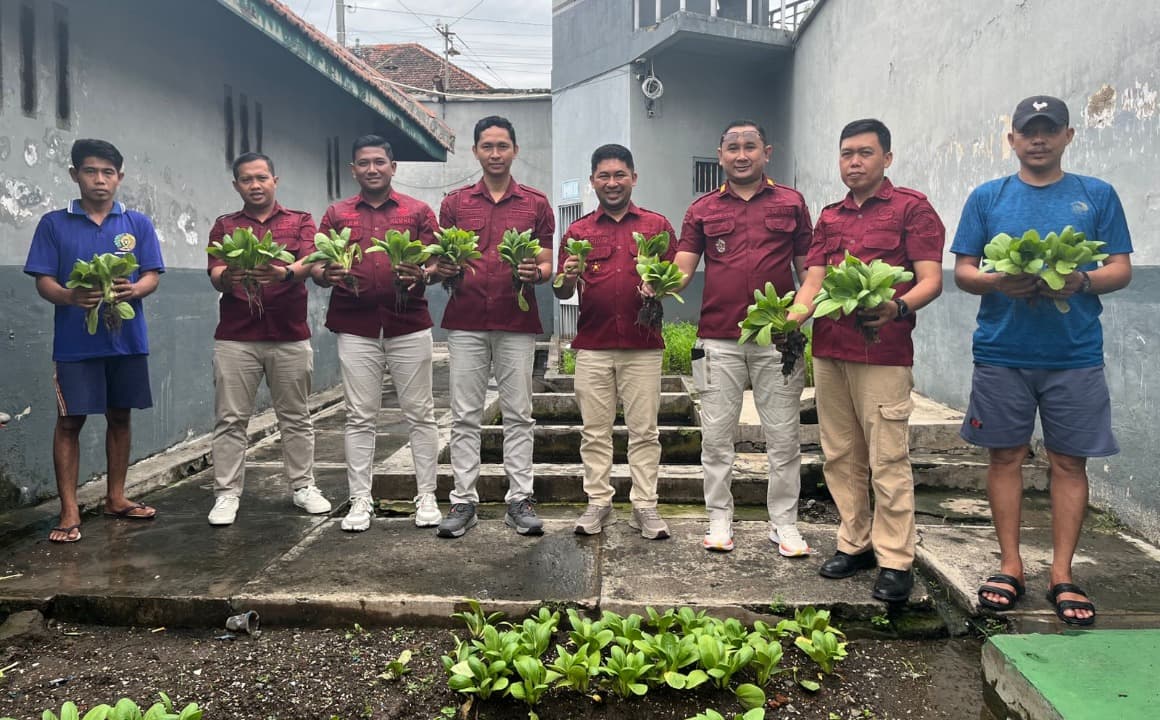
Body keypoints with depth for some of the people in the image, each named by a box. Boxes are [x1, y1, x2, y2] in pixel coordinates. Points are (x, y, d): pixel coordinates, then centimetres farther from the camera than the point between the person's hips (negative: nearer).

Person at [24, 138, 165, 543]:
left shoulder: (139, 224, 7)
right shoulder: (54, 224, 3)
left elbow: (152, 276, 2)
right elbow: (43, 281, -1)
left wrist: (133, 290, -21)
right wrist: (70, 297, -23)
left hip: (127, 338, 2)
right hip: (75, 341, -2)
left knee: (120, 417, 11)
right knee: (70, 421, -1)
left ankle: (116, 498, 23)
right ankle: (69, 511, 6)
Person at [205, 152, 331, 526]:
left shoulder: (300, 221, 10)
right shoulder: (224, 225, 12)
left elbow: (310, 262, -8)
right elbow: (215, 276, 0)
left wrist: (285, 273, -31)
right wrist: (228, 277, -25)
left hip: (290, 336, 0)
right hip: (235, 337, 0)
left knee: (295, 417, 8)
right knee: (230, 419, 1)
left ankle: (303, 486, 18)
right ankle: (227, 493, 8)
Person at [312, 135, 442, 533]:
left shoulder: (418, 211, 9)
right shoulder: (336, 214, 13)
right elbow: (317, 268, 9)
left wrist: (421, 275, -18)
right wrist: (326, 274, -14)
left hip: (409, 325, -1)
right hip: (355, 328, 1)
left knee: (420, 413, 2)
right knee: (360, 417, 4)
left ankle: (426, 497, 11)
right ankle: (359, 501, 10)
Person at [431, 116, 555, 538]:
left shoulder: (536, 204, 8)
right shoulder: (455, 203, 11)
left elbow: (547, 266, 8)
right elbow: (443, 262, 13)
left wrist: (534, 273, -15)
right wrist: (443, 269, -10)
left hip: (517, 324, -1)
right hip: (465, 321, 1)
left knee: (518, 415, 3)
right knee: (465, 415, 3)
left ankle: (520, 500, 10)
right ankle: (463, 500, 10)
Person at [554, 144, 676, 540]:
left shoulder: (657, 225, 9)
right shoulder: (578, 231, 11)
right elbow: (561, 292, 10)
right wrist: (569, 278, -13)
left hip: (643, 346, -1)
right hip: (592, 345, 1)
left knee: (644, 430, 2)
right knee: (594, 430, 5)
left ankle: (645, 506, 10)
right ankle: (598, 502, 15)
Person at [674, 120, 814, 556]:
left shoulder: (791, 203, 10)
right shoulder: (702, 209, 10)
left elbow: (807, 268, 8)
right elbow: (683, 268, 2)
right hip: (718, 340, 1)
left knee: (783, 436, 5)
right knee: (716, 435, 6)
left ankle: (784, 522, 18)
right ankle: (720, 519, 19)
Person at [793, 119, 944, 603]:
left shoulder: (911, 207, 1)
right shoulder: (829, 217, 18)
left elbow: (931, 279, -6)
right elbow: (813, 280, 11)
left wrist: (899, 307, -27)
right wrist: (794, 317, -10)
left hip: (884, 354, -6)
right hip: (828, 351, 6)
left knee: (888, 459, -4)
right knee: (840, 456, 10)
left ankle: (895, 561, 4)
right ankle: (855, 543, 22)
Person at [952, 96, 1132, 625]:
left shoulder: (1097, 196, 7)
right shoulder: (987, 198, 7)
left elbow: (1121, 269, 5)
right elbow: (962, 271, 5)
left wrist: (1081, 282, -17)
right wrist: (998, 282, -16)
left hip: (1075, 354, 0)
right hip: (1001, 350, 0)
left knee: (1069, 461, 4)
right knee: (1005, 456, 6)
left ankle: (1062, 575, 14)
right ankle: (1010, 566, 18)